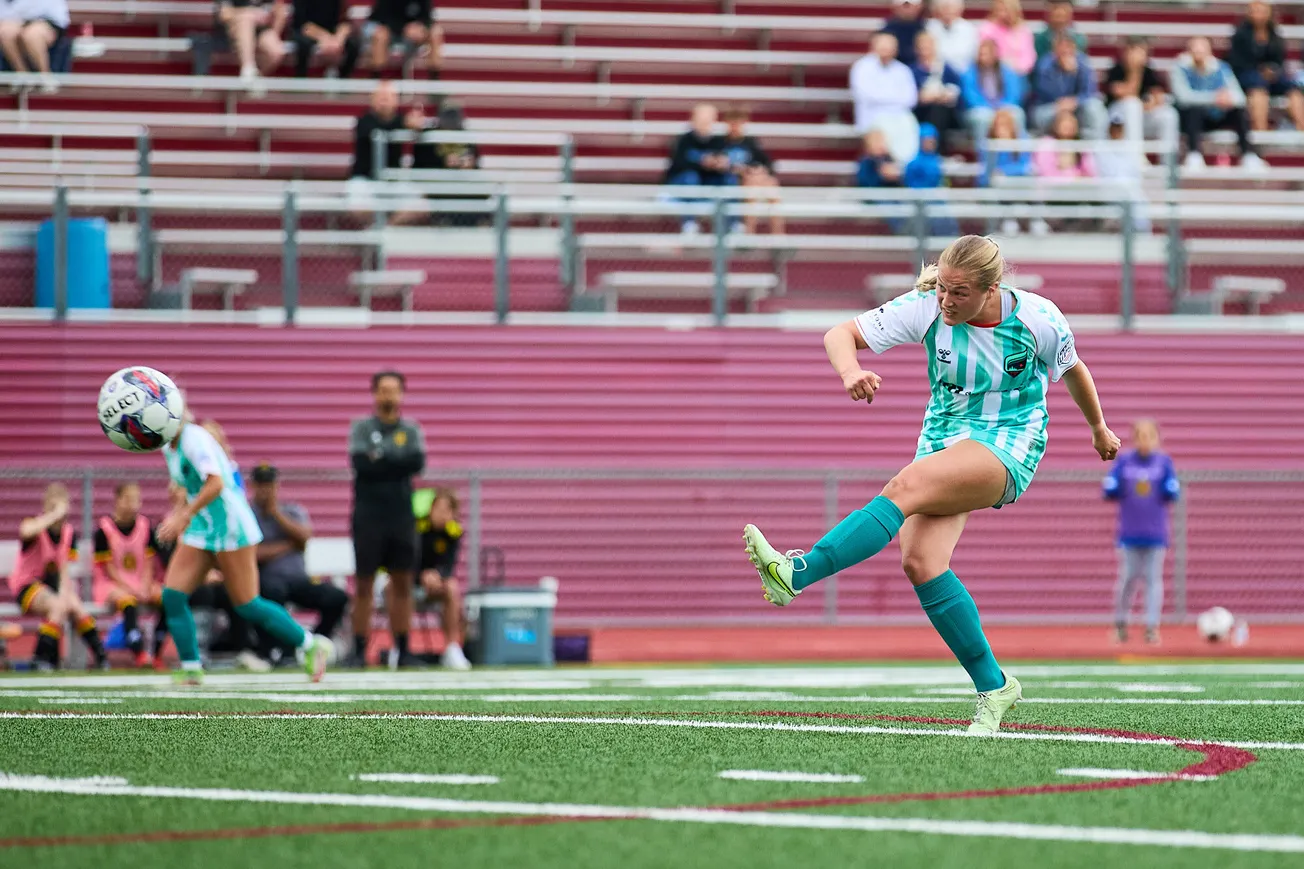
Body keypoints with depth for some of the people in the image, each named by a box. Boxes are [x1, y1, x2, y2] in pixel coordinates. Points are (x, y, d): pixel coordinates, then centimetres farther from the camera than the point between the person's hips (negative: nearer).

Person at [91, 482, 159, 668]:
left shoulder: (145, 525, 5)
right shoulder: (104, 529, -8)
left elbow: (148, 563, 5)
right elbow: (109, 569, -8)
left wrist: (145, 588, -12)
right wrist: (132, 590, -17)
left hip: (140, 584, 5)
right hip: (109, 584, -5)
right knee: (128, 601, -37)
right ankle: (140, 654, -44)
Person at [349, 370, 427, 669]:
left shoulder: (411, 429, 10)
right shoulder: (361, 427, 5)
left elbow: (417, 462, -8)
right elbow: (360, 462, -12)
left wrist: (381, 458, -9)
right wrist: (397, 463, -10)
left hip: (401, 513, 2)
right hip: (369, 515, -2)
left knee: (402, 583, 2)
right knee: (364, 585, -1)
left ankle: (402, 650, 6)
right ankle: (360, 651, 1)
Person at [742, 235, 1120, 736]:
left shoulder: (1038, 320, -10)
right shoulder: (926, 309, -8)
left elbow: (1072, 369, 11)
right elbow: (841, 334, -8)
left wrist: (1099, 429, 28)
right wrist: (850, 371, -32)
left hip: (1008, 447, -4)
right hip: (945, 439, 4)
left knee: (907, 486, -32)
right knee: (921, 562, -18)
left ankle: (795, 573, -44)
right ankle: (993, 686, -4)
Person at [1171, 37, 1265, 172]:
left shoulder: (1221, 68, 0)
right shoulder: (1181, 70, -10)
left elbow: (1239, 96, -8)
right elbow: (1183, 95, -27)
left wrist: (1229, 98, -34)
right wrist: (1214, 98, -37)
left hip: (1217, 119, 3)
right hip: (1192, 119, -3)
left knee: (1239, 110, -22)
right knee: (1195, 108, -35)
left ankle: (1248, 155, -26)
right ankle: (1194, 157, -42)